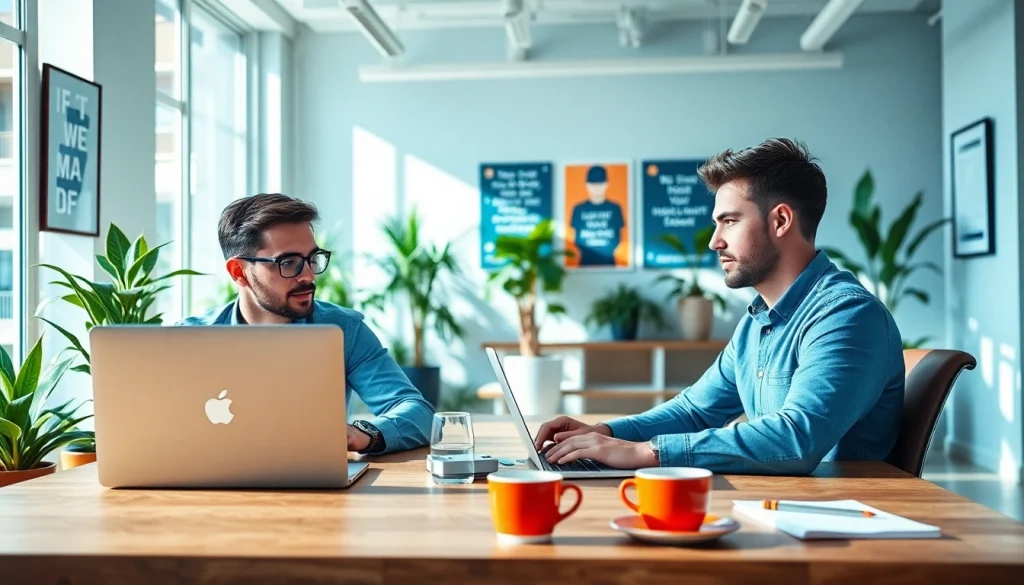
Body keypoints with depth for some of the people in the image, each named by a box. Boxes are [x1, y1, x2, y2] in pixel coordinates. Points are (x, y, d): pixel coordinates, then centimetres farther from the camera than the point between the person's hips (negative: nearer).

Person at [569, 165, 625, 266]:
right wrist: (584, 251, -9)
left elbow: (618, 236, 6)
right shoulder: (579, 209, 4)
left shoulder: (615, 208, 4)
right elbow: (576, 237, 6)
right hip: (586, 262, 0)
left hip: (608, 262, 0)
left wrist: (609, 250, -9)